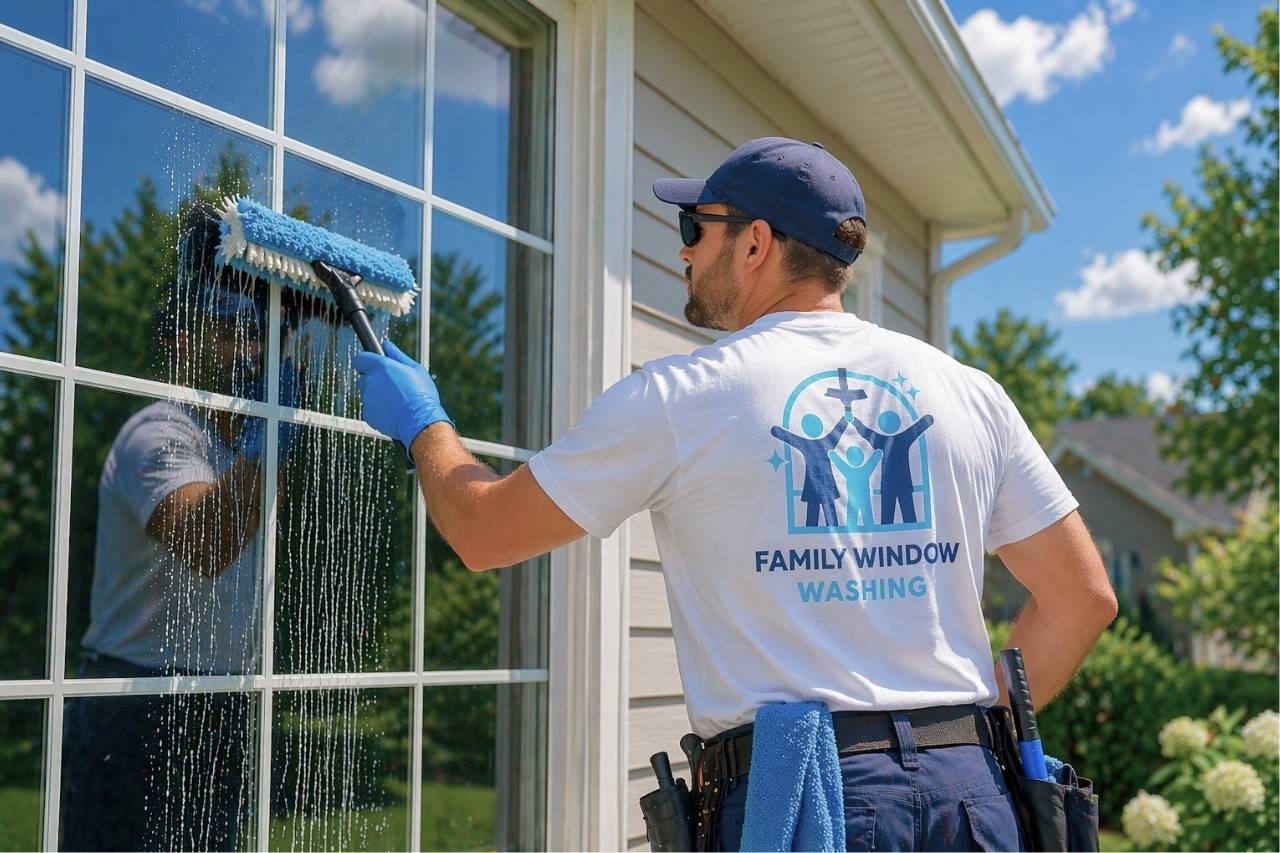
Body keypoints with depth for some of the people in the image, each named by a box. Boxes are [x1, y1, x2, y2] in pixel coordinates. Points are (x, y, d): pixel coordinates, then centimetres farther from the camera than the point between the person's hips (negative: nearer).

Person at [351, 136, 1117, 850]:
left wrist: (423, 423, 24)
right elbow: (1083, 595, 8)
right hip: (969, 788, 4)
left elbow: (482, 532, 6)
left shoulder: (679, 398, -4)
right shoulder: (968, 391, 7)